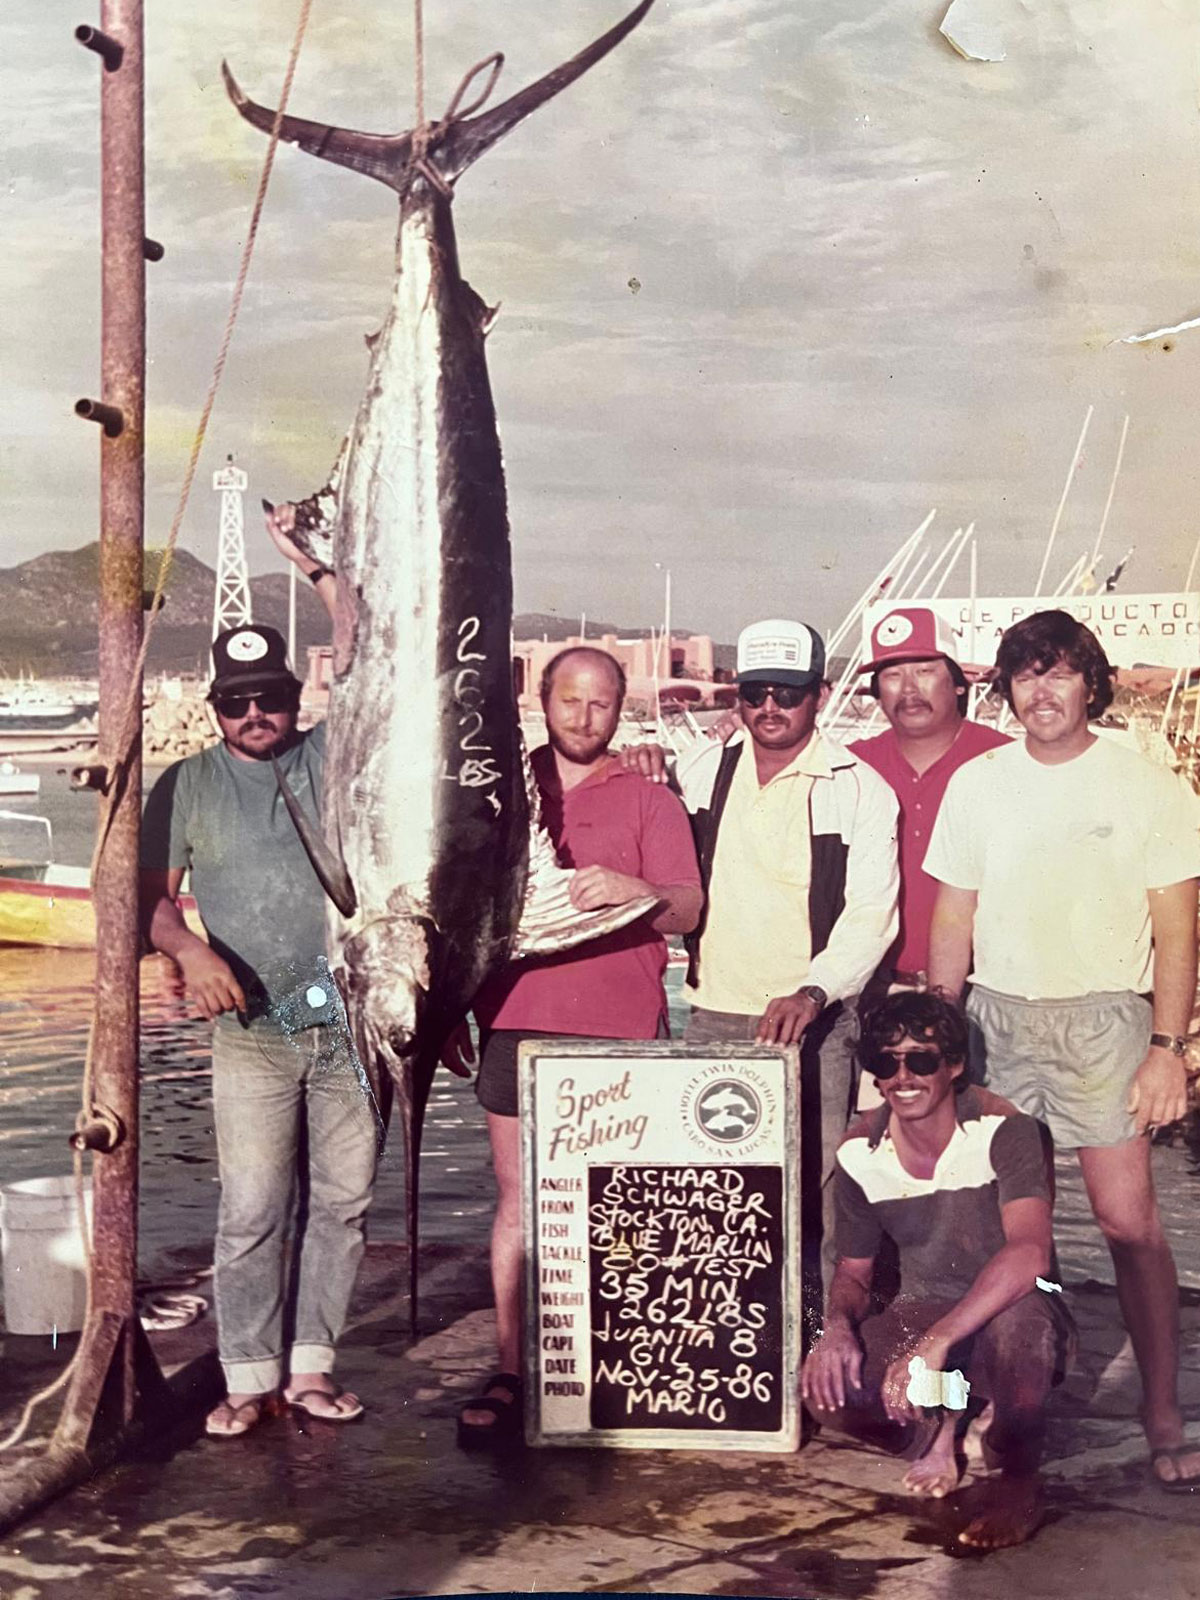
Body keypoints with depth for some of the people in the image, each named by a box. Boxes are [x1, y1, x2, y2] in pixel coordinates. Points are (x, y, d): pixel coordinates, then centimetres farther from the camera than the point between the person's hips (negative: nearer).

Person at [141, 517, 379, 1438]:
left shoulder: (333, 757, 8)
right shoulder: (188, 787, 9)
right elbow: (153, 896, 5)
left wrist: (315, 567, -8)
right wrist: (192, 952, -15)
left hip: (352, 1023, 1)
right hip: (253, 1032, -1)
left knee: (342, 1202, 6)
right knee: (252, 1212, -3)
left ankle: (311, 1365, 17)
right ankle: (249, 1377, 9)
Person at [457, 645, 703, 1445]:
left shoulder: (649, 800, 9)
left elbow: (688, 909, 0)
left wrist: (633, 889, -22)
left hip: (620, 1027, -1)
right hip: (518, 1021, 2)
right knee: (520, 1200, 0)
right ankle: (512, 1374, 4)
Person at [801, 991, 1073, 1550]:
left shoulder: (1002, 1131, -20)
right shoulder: (860, 1152, -5)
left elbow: (1029, 1255, -35)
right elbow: (853, 1271, 7)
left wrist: (937, 1340, -43)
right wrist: (838, 1326, -17)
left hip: (1002, 1313, -4)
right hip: (921, 1313, 4)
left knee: (1019, 1315, -41)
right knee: (825, 1387, -26)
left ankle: (1017, 1476, -11)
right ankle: (939, 1427, 9)